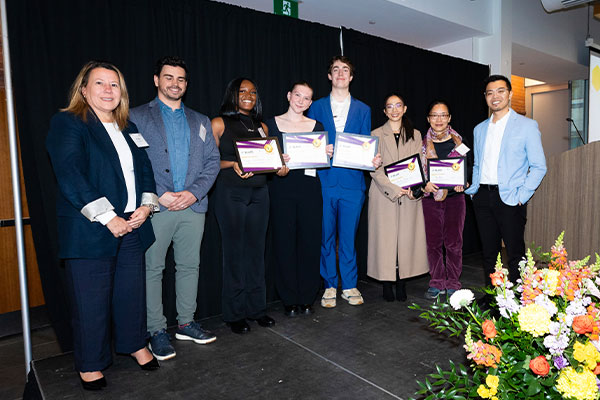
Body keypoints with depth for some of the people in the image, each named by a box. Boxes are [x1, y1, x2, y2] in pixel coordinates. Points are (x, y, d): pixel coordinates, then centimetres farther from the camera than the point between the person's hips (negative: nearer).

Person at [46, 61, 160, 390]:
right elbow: (70, 176, -15)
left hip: (132, 226, 6)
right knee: (90, 300, 5)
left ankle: (135, 344, 36)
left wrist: (146, 205, -1)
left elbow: (145, 169, 16)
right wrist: (108, 218, -18)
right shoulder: (67, 124, -5)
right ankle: (90, 364, 25)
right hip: (89, 231, -5)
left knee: (132, 291, 15)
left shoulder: (128, 128, 15)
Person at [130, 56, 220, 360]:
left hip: (193, 206, 4)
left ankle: (186, 323, 25)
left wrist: (194, 192, -6)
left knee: (189, 266, 11)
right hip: (156, 207, -3)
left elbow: (213, 161, 9)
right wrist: (159, 195, -13)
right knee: (152, 269, 2)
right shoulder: (137, 117, 5)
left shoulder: (201, 122, 16)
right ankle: (156, 330, 16)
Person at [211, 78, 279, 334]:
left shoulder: (261, 127, 14)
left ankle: (256, 307, 22)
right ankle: (234, 313, 15)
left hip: (259, 192, 4)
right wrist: (233, 165, -17)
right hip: (231, 193, -4)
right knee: (234, 252, 1)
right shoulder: (219, 123, 1)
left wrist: (280, 167, -2)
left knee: (257, 250, 9)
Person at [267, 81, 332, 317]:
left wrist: (327, 154, -8)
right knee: (285, 242, 1)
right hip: (281, 189, -1)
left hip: (309, 189, 2)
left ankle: (307, 298, 18)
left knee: (310, 242, 3)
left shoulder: (316, 126, 12)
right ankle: (290, 300, 15)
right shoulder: (272, 125, 6)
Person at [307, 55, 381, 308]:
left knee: (348, 237, 4)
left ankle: (350, 286, 18)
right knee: (326, 237, 4)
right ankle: (330, 286, 19)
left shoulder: (362, 109, 13)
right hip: (324, 181, 0)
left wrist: (373, 160, -10)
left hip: (352, 182, 1)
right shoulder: (317, 107, 10)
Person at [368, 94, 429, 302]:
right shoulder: (377, 135, 5)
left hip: (410, 197, 2)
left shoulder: (415, 135, 13)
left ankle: (402, 283, 13)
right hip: (384, 195, -2)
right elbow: (375, 169, -4)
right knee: (385, 238, -2)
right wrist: (395, 189, -14)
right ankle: (387, 284, 9)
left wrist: (412, 188, -11)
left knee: (406, 237, 2)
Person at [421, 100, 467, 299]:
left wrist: (461, 184, -10)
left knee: (454, 242, 0)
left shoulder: (458, 141, 4)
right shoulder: (423, 142, 4)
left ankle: (453, 284, 15)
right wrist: (425, 184, -14)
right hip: (431, 197, 0)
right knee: (433, 242, 4)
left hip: (454, 197, 0)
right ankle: (437, 283, 17)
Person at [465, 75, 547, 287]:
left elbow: (539, 166, -2)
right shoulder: (479, 129, 16)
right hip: (483, 197, 5)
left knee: (515, 254, 0)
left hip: (509, 198, -4)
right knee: (489, 252, 11)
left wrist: (521, 196, -11)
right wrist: (473, 189, 7)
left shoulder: (527, 126, 0)